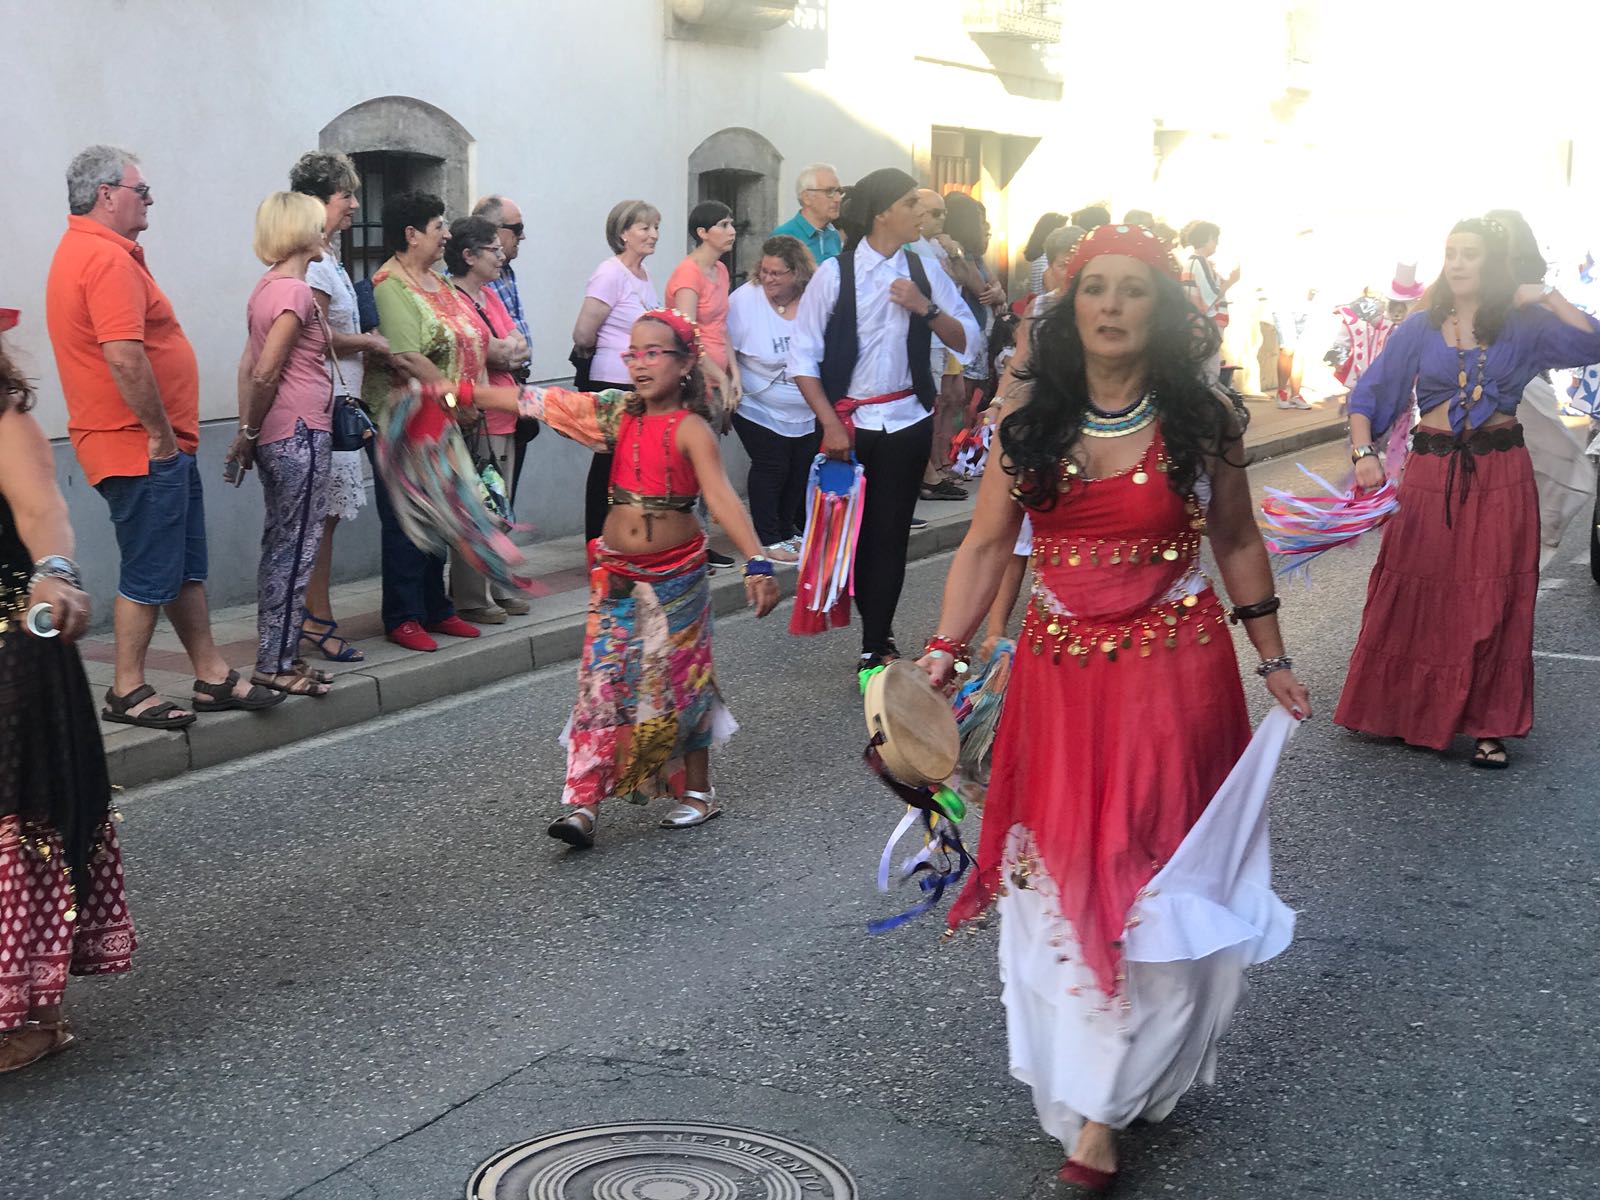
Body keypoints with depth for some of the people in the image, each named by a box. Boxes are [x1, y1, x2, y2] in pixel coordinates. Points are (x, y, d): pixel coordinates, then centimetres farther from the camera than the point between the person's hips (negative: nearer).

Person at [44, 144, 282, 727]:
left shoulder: (85, 251, 17)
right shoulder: (107, 259, -18)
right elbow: (124, 357, -28)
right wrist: (161, 433, -19)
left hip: (159, 446, 11)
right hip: (143, 447, -11)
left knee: (186, 568, 15)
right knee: (150, 574, -1)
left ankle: (213, 678, 23)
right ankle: (127, 693, 9)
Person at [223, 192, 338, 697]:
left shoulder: (268, 287, 14)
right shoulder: (296, 290, -14)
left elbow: (249, 367, 14)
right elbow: (265, 373, -19)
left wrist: (247, 433, 14)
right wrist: (250, 434, -8)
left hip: (276, 438, 9)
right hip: (300, 434, -9)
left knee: (281, 547, 14)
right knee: (295, 549, -3)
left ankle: (276, 656, 21)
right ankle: (276, 663, 2)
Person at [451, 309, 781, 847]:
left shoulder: (691, 429, -15)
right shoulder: (619, 413, 0)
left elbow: (722, 497, -28)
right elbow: (539, 402, 4)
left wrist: (756, 561, -40)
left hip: (675, 575, -4)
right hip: (617, 572, 4)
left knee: (680, 680, 7)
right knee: (602, 683, 0)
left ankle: (697, 790, 24)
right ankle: (583, 803, 0)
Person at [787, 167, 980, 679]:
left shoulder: (923, 272, 5)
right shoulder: (834, 274, -5)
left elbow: (967, 341, 5)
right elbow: (802, 359, -6)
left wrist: (927, 308, -11)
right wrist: (831, 424, -12)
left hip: (906, 424, 2)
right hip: (848, 422, -2)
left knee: (890, 535, 0)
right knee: (854, 535, 5)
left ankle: (874, 651, 5)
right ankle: (880, 634, 23)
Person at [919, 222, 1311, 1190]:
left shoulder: (1200, 422, -3)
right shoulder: (1029, 421, 0)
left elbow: (1237, 543, 7)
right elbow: (987, 545, 1)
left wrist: (1273, 662, 9)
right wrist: (946, 650, -10)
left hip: (1175, 674, -2)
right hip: (1059, 674, 2)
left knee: (1149, 882, 0)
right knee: (1060, 881, 6)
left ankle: (1105, 1108, 9)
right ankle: (1100, 1090, 25)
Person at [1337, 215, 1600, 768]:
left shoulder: (1522, 325, 0)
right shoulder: (1419, 327, 2)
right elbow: (1368, 395, 3)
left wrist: (1547, 297, -14)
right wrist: (1364, 453, -11)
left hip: (1500, 476, -1)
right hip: (1430, 474, 1)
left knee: (1492, 604, 3)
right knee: (1413, 596, 4)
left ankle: (1490, 725, 12)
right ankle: (1400, 708, 19)